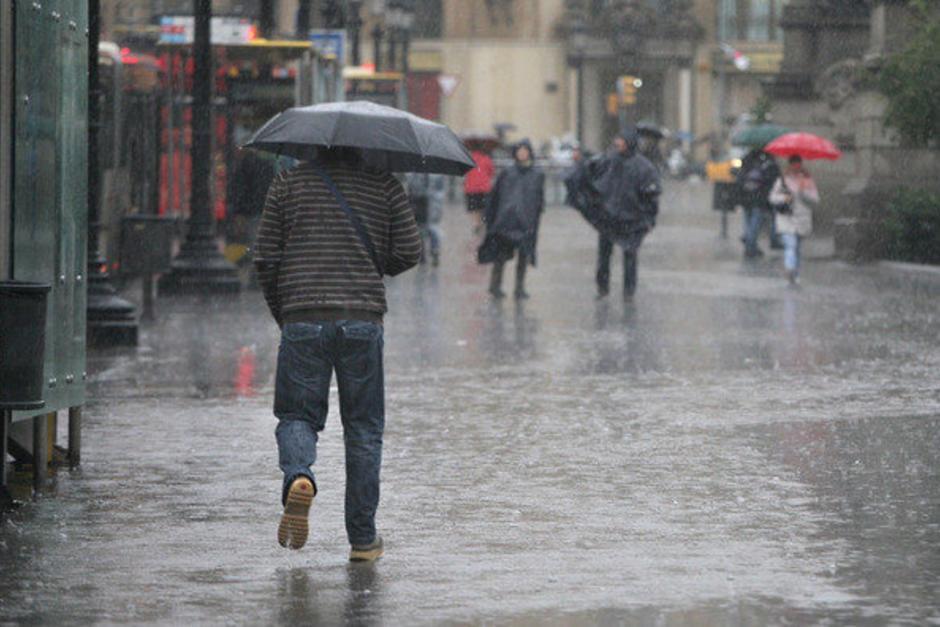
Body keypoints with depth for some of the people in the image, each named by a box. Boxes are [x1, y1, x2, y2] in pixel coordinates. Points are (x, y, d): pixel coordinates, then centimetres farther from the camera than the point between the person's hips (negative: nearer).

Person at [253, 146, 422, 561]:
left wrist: (281, 314, 18)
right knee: (363, 427, 9)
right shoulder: (384, 185, 6)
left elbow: (266, 259, 5)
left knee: (297, 416, 10)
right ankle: (363, 538, 9)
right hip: (363, 320, 0)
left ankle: (298, 477, -24)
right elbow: (409, 251, 2)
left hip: (302, 320, 0)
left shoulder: (289, 183, 7)